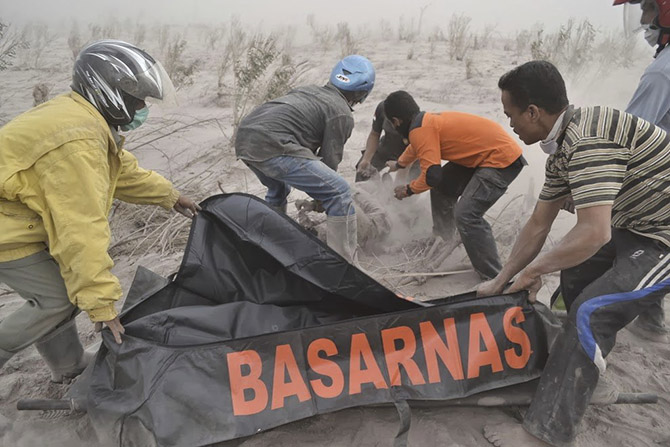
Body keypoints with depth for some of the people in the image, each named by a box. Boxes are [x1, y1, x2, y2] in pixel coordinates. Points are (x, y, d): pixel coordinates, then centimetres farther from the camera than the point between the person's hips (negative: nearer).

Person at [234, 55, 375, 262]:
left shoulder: (309, 90, 27)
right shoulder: (342, 114, 5)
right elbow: (330, 160, 5)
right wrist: (321, 196, 23)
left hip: (243, 138, 9)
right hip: (272, 146, -9)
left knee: (278, 188, 36)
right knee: (339, 193, -4)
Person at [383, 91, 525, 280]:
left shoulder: (420, 129, -17)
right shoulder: (427, 120, 12)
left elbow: (432, 176, -22)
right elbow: (416, 145, 35)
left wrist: (408, 190, -2)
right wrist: (399, 164, 54)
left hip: (502, 159, -10)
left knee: (466, 215, -18)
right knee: (442, 188, 17)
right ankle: (444, 242, 31)